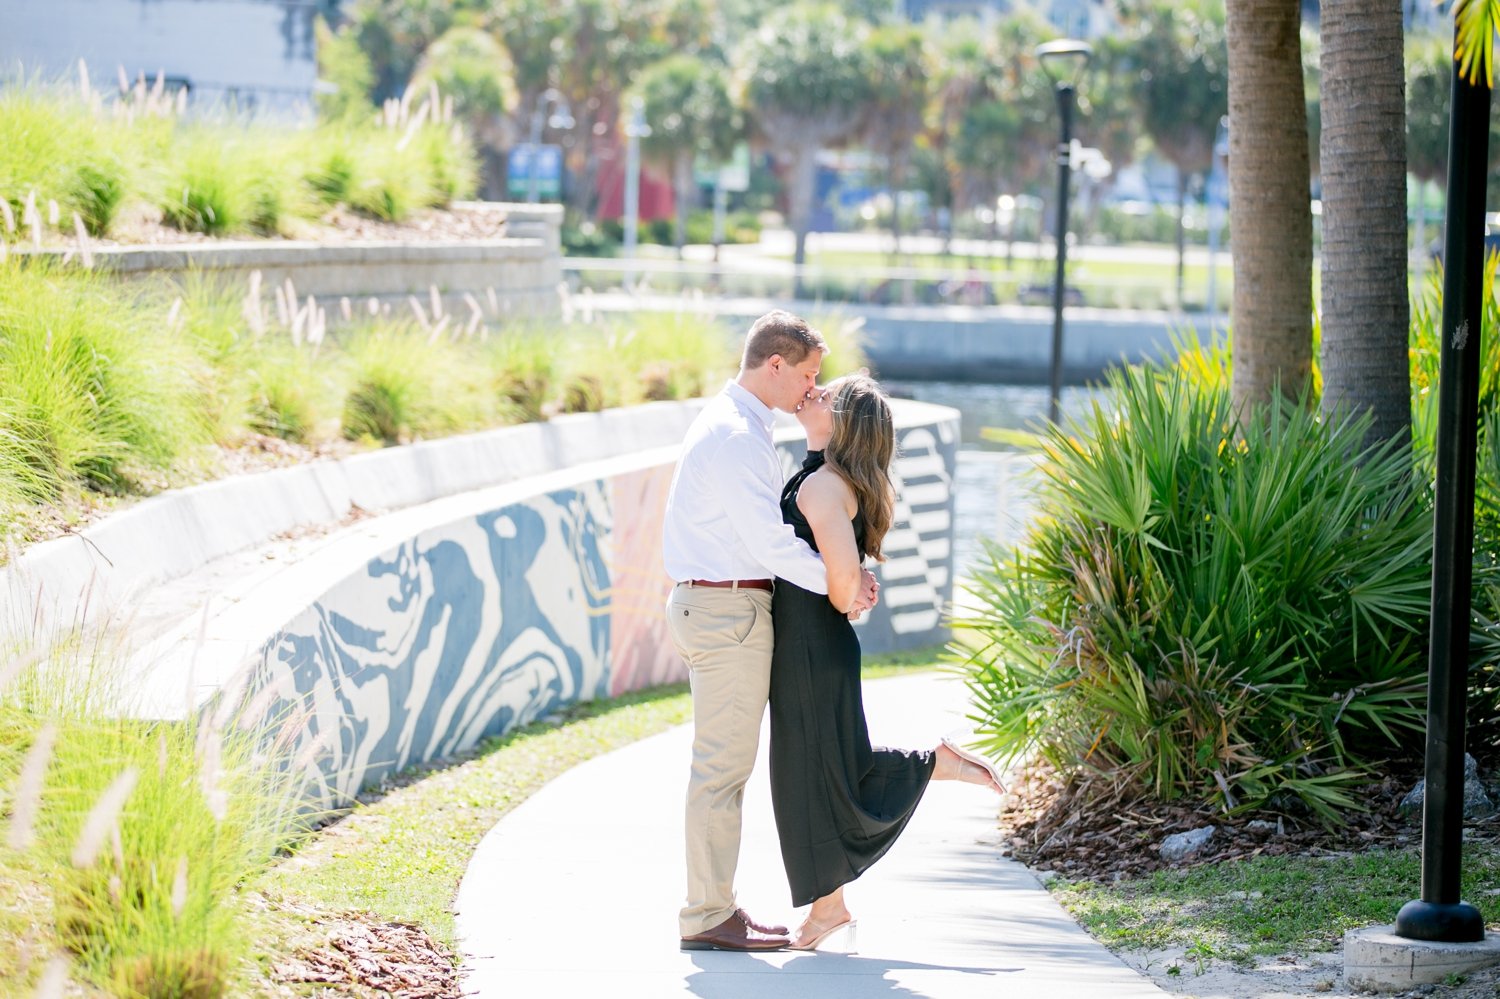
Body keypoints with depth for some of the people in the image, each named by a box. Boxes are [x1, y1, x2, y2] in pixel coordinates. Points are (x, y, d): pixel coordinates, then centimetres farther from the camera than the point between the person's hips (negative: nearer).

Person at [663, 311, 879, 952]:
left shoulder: (731, 424, 17)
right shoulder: (736, 435, -17)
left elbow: (764, 526, 22)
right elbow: (770, 542, -22)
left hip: (712, 605, 11)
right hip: (728, 608, -11)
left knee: (726, 763, 14)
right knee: (723, 763, -7)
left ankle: (714, 905, 18)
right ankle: (708, 917, -4)